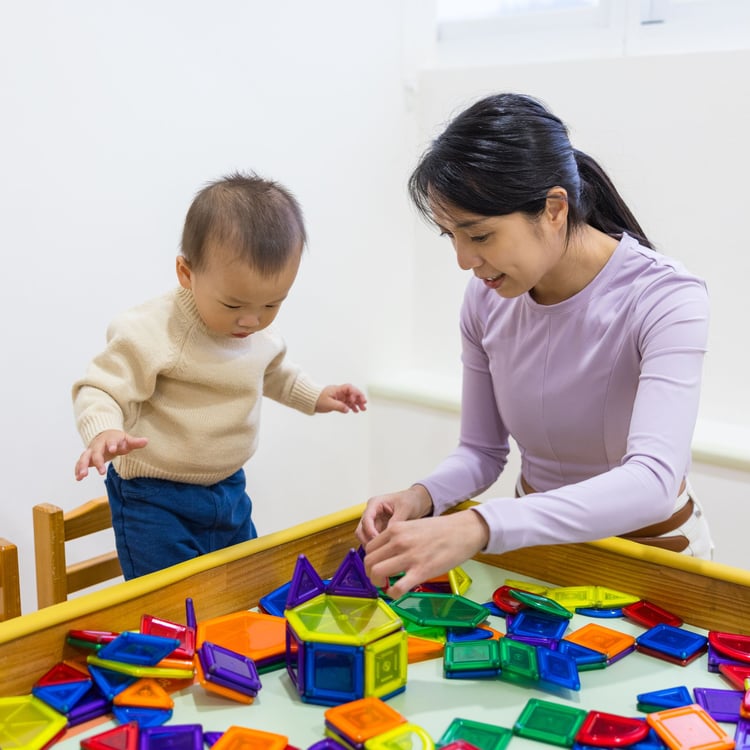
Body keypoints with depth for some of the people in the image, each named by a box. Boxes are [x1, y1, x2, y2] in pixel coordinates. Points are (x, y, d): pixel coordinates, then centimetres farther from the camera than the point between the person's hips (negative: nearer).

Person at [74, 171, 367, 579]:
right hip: (154, 499, -6)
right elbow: (100, 390, -23)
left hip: (228, 488, 7)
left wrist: (315, 396, 16)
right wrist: (104, 432, -42)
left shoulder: (262, 332, -1)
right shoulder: (151, 333, -25)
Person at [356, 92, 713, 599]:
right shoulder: (487, 299, -8)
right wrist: (422, 497, -22)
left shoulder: (665, 299, -23)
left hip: (647, 544, -2)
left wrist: (476, 527, -47)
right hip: (540, 534, 3)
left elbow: (653, 481, -36)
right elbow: (483, 451, 0)